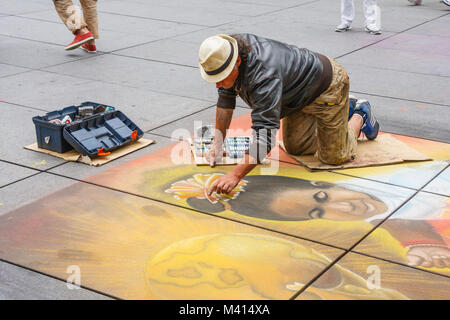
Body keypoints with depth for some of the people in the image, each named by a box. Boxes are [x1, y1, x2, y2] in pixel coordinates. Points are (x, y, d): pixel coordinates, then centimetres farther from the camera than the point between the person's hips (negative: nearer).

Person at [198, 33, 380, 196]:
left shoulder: (264, 74, -43)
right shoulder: (227, 52, -18)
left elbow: (266, 132, -47)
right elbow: (226, 98, -1)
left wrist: (235, 175, -52)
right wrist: (218, 142, -4)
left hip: (327, 87, -8)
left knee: (333, 157, -1)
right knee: (296, 148, 16)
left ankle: (360, 116, 27)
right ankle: (345, 110, 34)